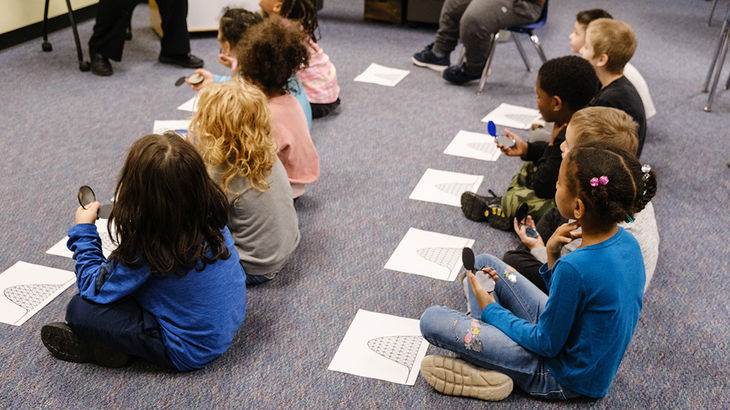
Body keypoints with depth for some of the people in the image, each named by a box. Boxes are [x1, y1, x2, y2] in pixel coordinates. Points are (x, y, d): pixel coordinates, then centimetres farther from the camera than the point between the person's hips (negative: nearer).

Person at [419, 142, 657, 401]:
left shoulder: (574, 267, -35)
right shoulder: (627, 242, -8)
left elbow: (547, 345, -21)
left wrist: (491, 309, -8)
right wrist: (553, 256, -11)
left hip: (564, 378, -9)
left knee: (431, 320, -16)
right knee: (483, 263, 11)